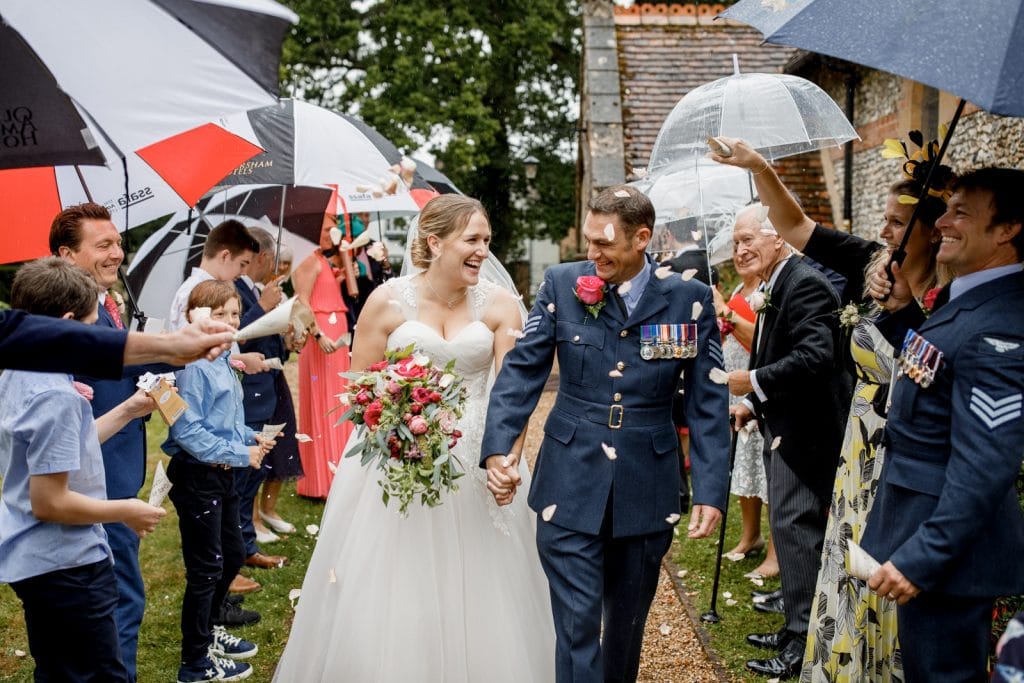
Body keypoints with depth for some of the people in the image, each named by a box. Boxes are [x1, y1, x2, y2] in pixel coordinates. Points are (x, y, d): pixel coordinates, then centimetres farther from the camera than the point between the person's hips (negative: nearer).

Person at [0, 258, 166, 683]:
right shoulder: (56, 396, -24)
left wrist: (128, 411, 14)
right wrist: (126, 511, -13)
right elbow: (48, 502, -25)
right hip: (66, 566, -10)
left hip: (34, 559, 10)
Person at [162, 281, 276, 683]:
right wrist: (240, 454, -20)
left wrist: (251, 437, 2)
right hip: (196, 478, -9)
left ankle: (207, 630, 43)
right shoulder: (194, 366, -21)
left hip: (221, 475, 9)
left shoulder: (221, 362, 7)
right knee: (206, 568, 3)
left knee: (234, 554, 22)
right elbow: (187, 430, -25)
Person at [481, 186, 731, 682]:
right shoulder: (562, 284, -3)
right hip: (571, 484, -1)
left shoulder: (689, 298, -4)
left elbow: (707, 402, -2)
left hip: (647, 487, 1)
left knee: (628, 618, 19)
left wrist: (711, 490, -7)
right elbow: (522, 370, -3)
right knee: (576, 623, 0)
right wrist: (497, 447, -15)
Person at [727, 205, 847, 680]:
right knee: (791, 524, 17)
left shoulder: (805, 284, -17)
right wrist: (752, 403, 9)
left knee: (794, 524, -7)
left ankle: (805, 640, 3)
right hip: (784, 428, 11)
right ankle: (797, 627, 29)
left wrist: (754, 382, -22)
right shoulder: (775, 289, 15)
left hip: (805, 429, -11)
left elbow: (814, 356, -28)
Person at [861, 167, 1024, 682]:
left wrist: (921, 558, -25)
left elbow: (982, 469, -27)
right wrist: (900, 310, 5)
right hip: (915, 521, 10)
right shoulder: (960, 298, 6)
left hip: (946, 544, -10)